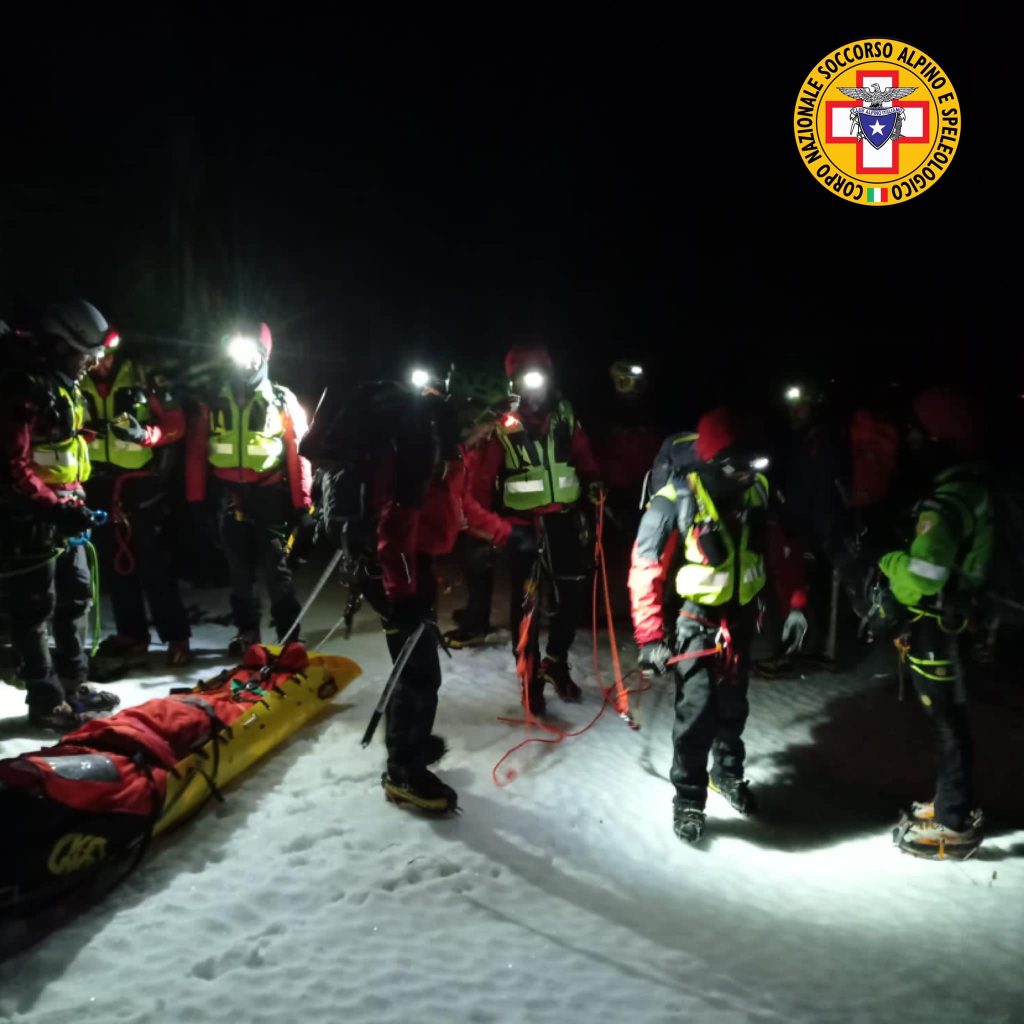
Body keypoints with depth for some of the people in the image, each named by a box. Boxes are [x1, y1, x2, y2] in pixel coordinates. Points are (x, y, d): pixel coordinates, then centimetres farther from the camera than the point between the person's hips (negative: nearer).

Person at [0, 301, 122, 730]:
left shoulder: (62, 385, 12)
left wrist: (75, 502, 14)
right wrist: (59, 509, -28)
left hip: (61, 516, 10)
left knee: (76, 596, 16)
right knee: (35, 610, 0)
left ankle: (73, 683, 29)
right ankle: (46, 701, 10)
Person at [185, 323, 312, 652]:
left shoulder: (282, 399, 1)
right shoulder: (213, 402, 6)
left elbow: (298, 451, -2)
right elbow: (196, 451, 6)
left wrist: (301, 502, -7)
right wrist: (195, 499, 2)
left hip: (269, 495, -3)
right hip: (231, 496, 3)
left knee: (275, 569, -3)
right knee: (240, 569, 12)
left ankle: (289, 637, 6)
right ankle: (247, 633, 25)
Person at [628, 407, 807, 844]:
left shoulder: (757, 490, -6)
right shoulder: (676, 499, -22)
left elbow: (780, 550, 6)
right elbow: (645, 567, -19)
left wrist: (796, 605, 2)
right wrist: (650, 636, -20)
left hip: (742, 615, 5)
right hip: (695, 618, -5)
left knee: (733, 705, 18)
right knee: (697, 708, -10)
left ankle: (728, 773, 41)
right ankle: (688, 798, 9)